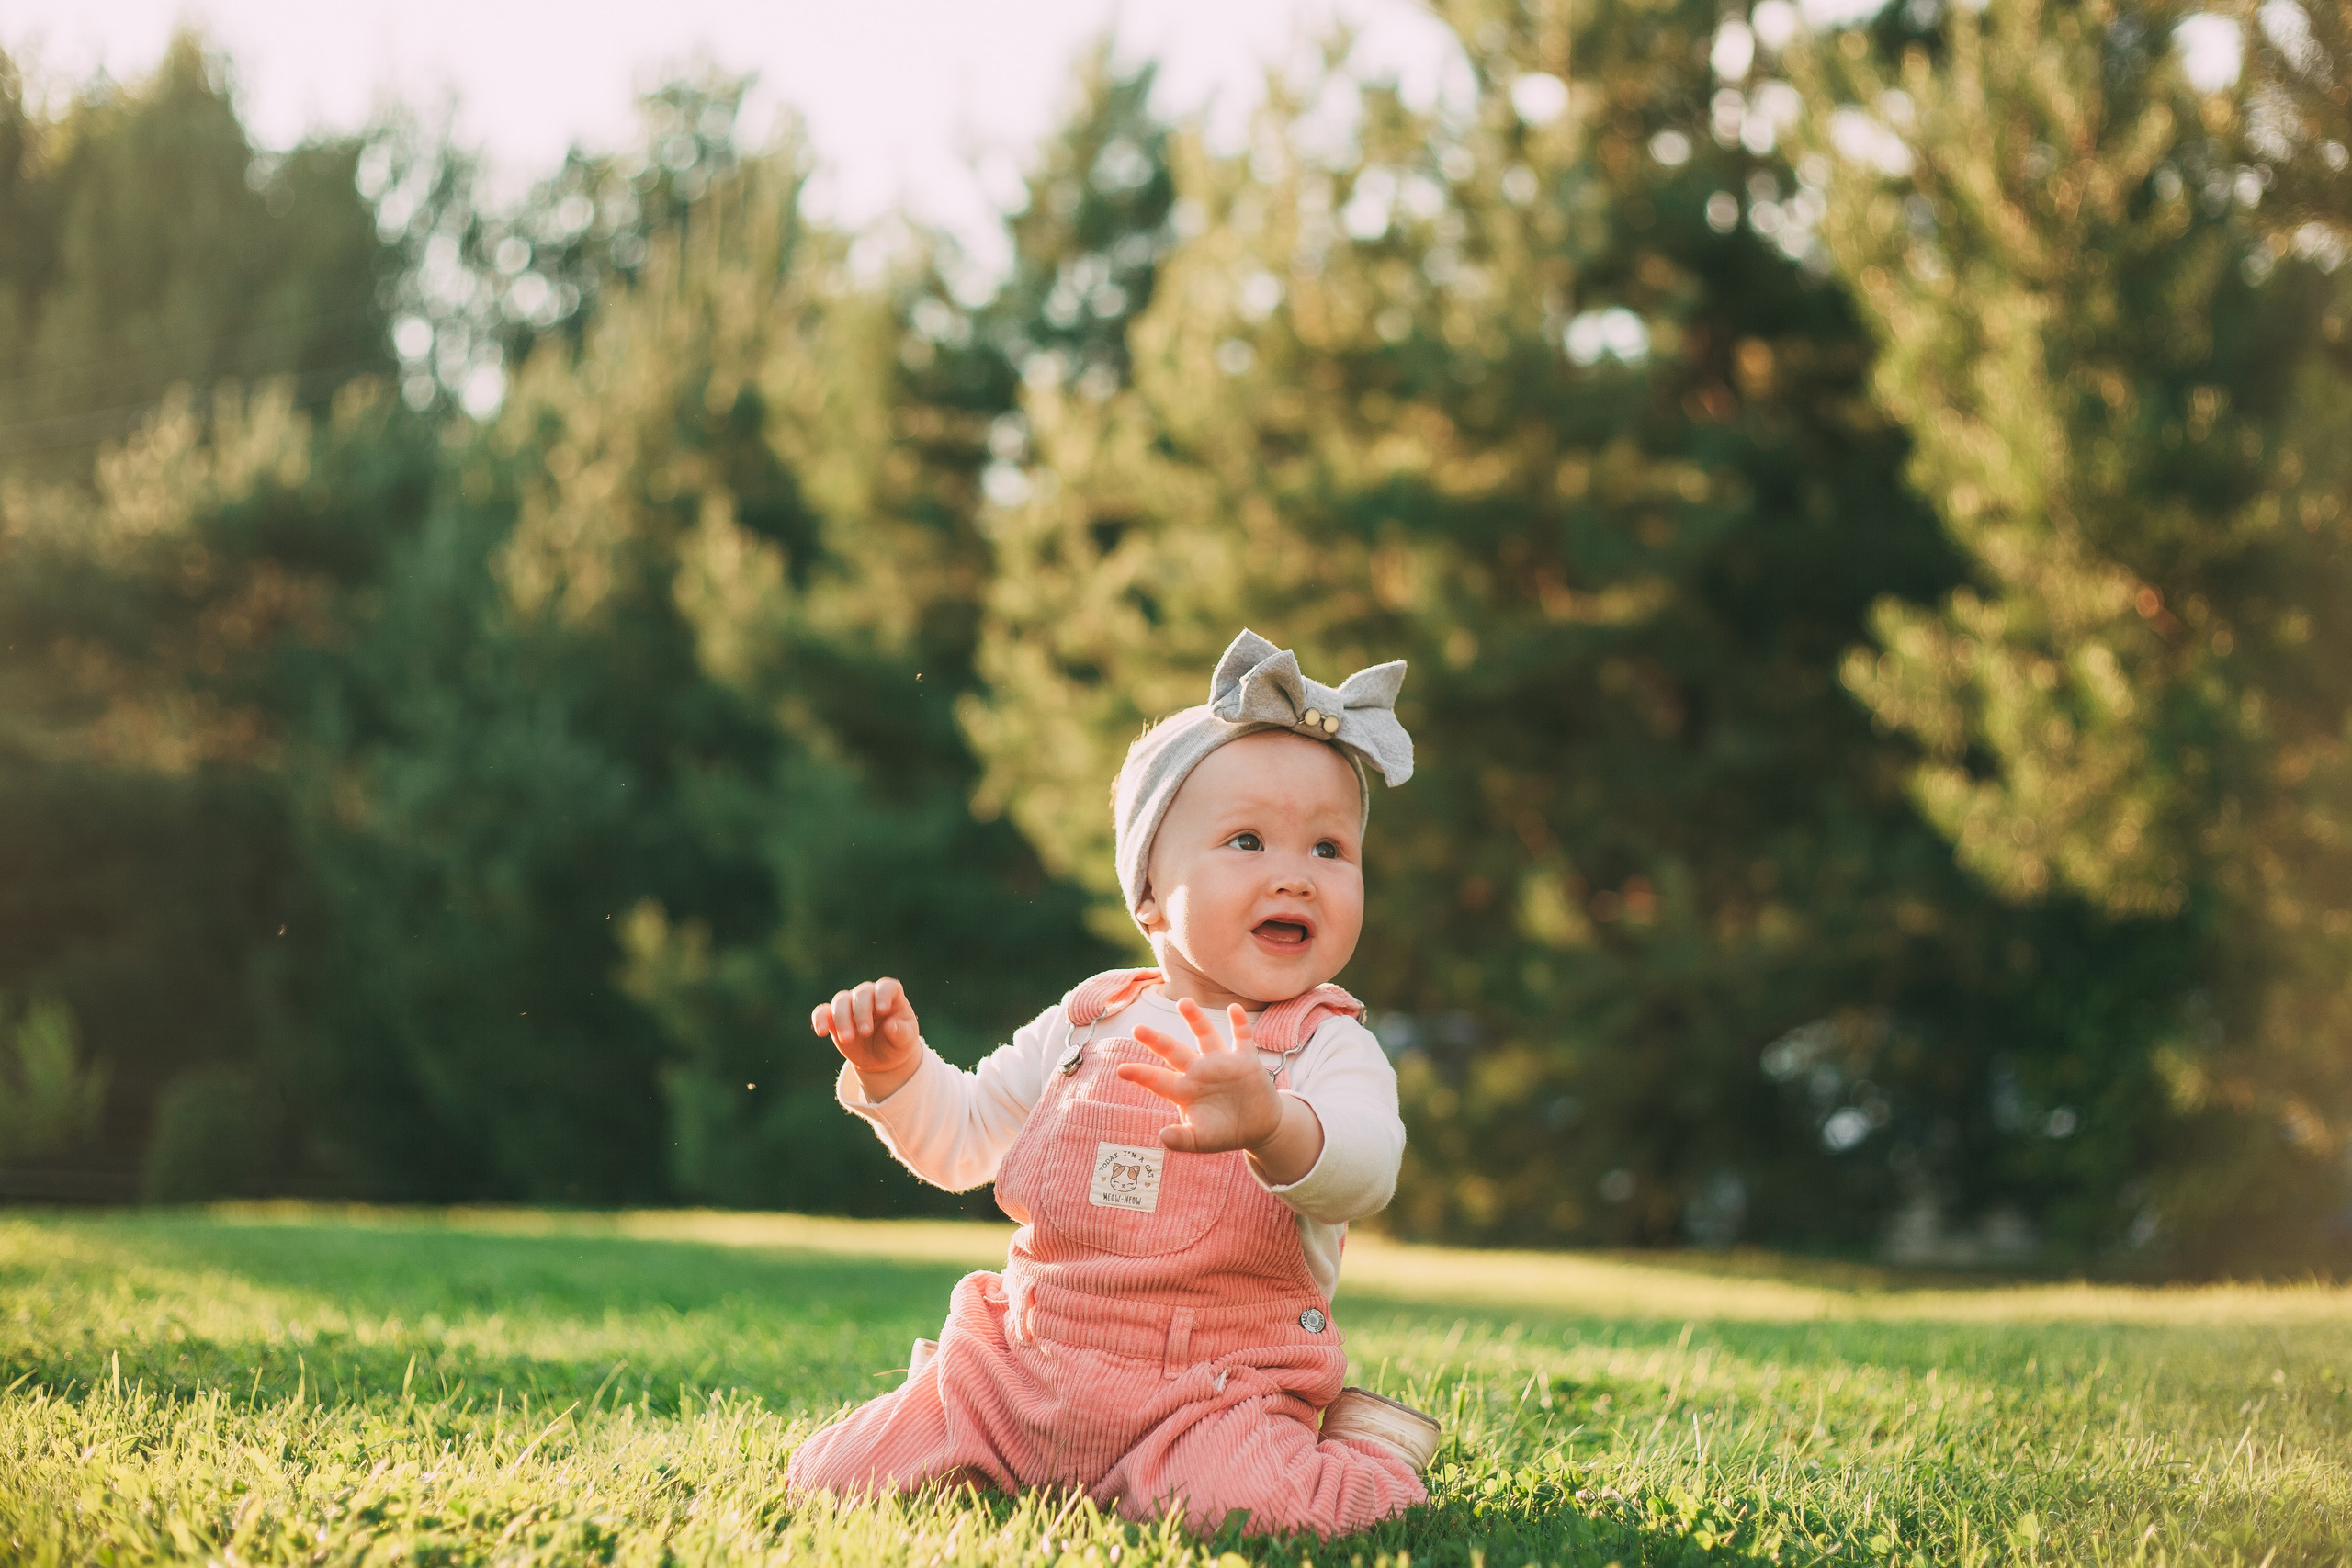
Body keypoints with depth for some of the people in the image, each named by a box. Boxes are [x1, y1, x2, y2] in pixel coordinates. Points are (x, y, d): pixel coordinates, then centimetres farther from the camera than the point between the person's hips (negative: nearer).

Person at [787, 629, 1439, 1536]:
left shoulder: (1329, 1048, -6)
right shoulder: (1087, 1025, 7)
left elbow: (1364, 1172, -27)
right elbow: (957, 1138, 18)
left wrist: (1270, 1128, -49)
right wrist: (893, 1068, -3)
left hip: (1211, 1389, -4)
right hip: (1023, 1367, 4)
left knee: (1245, 1502, -35)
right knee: (828, 1479, -5)